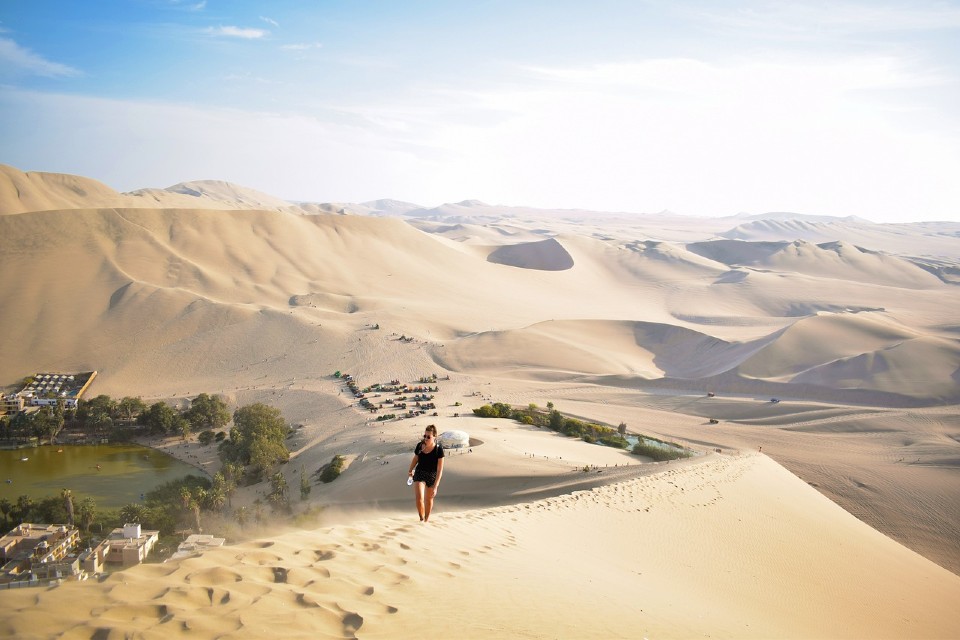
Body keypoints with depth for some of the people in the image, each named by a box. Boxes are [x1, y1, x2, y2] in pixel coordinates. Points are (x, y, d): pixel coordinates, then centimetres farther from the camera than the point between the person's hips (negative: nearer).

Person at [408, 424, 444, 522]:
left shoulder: (438, 449, -22)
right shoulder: (420, 445, -13)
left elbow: (439, 470, -21)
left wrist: (435, 487, -24)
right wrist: (410, 470, -1)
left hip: (432, 476, -1)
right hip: (420, 473, 1)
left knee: (429, 500, 17)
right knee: (418, 498, -17)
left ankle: (426, 520, 39)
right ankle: (421, 519, 4)